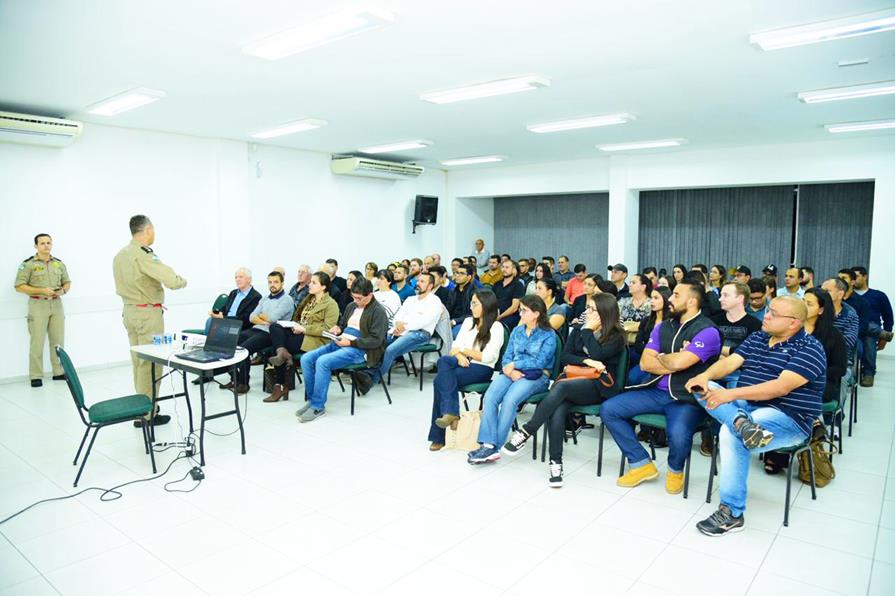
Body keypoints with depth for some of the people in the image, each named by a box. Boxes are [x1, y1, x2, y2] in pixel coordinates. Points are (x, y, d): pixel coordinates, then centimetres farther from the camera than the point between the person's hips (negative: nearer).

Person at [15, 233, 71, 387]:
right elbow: (19, 286, -7)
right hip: (38, 305, -4)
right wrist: (41, 290, -16)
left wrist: (63, 290, -5)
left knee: (58, 341, 7)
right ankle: (36, 376, 4)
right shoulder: (28, 264, -3)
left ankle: (59, 372, 16)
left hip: (56, 304, 4)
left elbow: (67, 282, 17)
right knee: (37, 342, -3)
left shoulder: (59, 263, 10)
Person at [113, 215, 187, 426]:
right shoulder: (144, 255, -18)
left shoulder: (120, 255, 10)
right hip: (148, 313, -9)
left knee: (138, 360, 15)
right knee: (150, 362, -3)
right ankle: (147, 414, 1)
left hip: (130, 311, 9)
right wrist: (182, 281, -4)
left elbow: (124, 286, 18)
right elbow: (173, 281, -25)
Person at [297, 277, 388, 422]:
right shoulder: (352, 306, 16)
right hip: (340, 343, 8)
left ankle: (318, 407, -18)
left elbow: (376, 340, -13)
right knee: (306, 359, -12)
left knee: (322, 361, -29)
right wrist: (338, 329, 6)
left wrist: (351, 343, -18)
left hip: (360, 350, -8)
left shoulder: (378, 312, -7)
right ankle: (312, 399, -2)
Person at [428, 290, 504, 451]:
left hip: (482, 369, -6)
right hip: (464, 364, 6)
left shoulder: (496, 327, -2)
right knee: (444, 361, -28)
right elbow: (455, 347, 11)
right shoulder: (468, 321, 17)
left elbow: (487, 357, -11)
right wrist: (460, 357, -10)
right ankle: (451, 412, -32)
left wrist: (464, 350, -3)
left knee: (440, 380, -26)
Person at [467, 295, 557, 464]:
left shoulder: (549, 335, 2)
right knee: (489, 397, -26)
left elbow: (540, 362, -8)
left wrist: (514, 365, -8)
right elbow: (507, 357, 14)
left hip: (536, 376, -5)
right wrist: (510, 371, -8)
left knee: (509, 400, -33)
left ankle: (494, 447, -26)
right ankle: (488, 445, -31)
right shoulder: (517, 331, 19)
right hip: (512, 373, 5)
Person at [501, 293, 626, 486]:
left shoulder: (616, 336, 3)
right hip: (574, 380, 4)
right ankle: (556, 463, -28)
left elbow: (597, 355, -14)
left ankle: (526, 431, -30)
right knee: (557, 410, -31)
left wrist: (588, 331, -5)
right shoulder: (579, 329, 17)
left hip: (599, 386, -4)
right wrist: (586, 361, -8)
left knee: (560, 386, -35)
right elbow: (564, 357, 9)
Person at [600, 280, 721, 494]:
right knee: (608, 410, -7)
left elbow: (677, 362, -22)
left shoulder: (707, 331, -9)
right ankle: (642, 465, 5)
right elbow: (645, 363, 2)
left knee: (678, 435, -35)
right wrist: (673, 361, -10)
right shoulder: (663, 327, 12)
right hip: (657, 391, 7)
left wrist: (660, 357, -2)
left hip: (687, 398, -6)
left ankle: (675, 470, 4)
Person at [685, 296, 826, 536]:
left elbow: (781, 387, -23)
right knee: (704, 389, -10)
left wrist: (732, 394, -31)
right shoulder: (757, 338, 12)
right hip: (745, 406, 7)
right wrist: (705, 376, -21)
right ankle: (740, 422, -37)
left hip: (787, 418, -7)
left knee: (730, 434, -32)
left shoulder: (809, 349, -9)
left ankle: (732, 513, -20)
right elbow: (730, 362, 1)